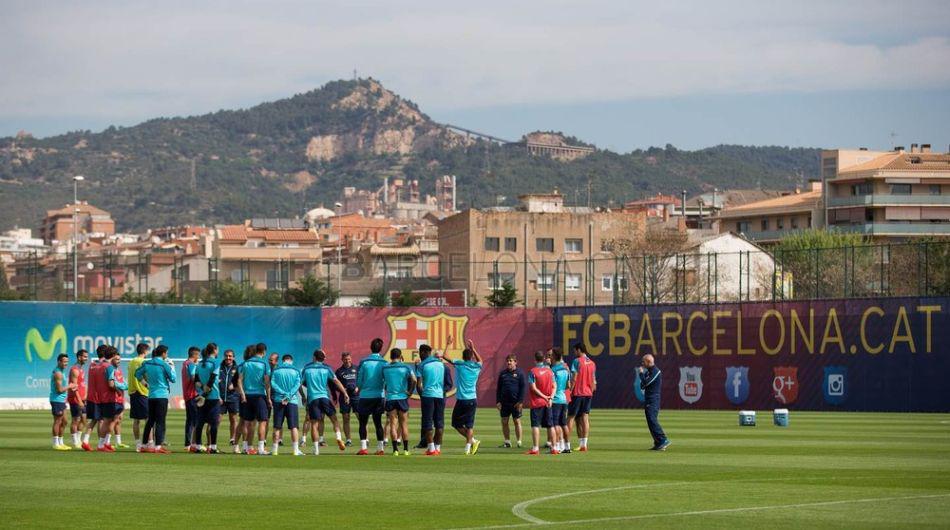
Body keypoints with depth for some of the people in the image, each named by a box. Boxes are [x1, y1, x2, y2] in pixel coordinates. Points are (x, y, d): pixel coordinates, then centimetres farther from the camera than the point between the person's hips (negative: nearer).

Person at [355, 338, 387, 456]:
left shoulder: (364, 362, -6)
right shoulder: (384, 363, -3)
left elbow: (359, 380, -1)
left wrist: (359, 389, 16)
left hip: (365, 396, -2)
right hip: (379, 396, 2)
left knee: (363, 423, 6)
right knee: (378, 423, 9)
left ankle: (363, 447, -2)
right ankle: (380, 448, 4)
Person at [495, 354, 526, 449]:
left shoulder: (520, 373, -1)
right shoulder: (503, 373, 10)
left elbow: (523, 388, -5)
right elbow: (498, 388, 13)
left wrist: (520, 401, -12)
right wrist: (498, 401, 4)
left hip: (516, 403, -4)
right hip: (504, 402, 4)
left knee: (517, 421, 1)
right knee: (504, 422, 3)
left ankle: (519, 441, 6)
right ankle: (507, 441, 11)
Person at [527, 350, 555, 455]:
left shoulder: (533, 371, -9)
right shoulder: (549, 371, 6)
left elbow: (533, 388, -14)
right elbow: (554, 386, 2)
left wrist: (544, 397, -11)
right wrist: (550, 397, -7)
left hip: (536, 402, -5)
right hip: (547, 403, 5)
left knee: (535, 426, -4)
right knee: (550, 425, 9)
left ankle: (535, 448, -11)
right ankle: (553, 448, 10)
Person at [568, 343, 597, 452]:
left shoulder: (577, 361, -9)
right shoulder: (592, 363, 11)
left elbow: (574, 379, -14)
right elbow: (593, 381, 14)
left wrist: (569, 391, -9)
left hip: (577, 393, -6)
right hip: (588, 394, 6)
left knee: (570, 417, -1)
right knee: (585, 418, 4)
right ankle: (584, 444, -1)